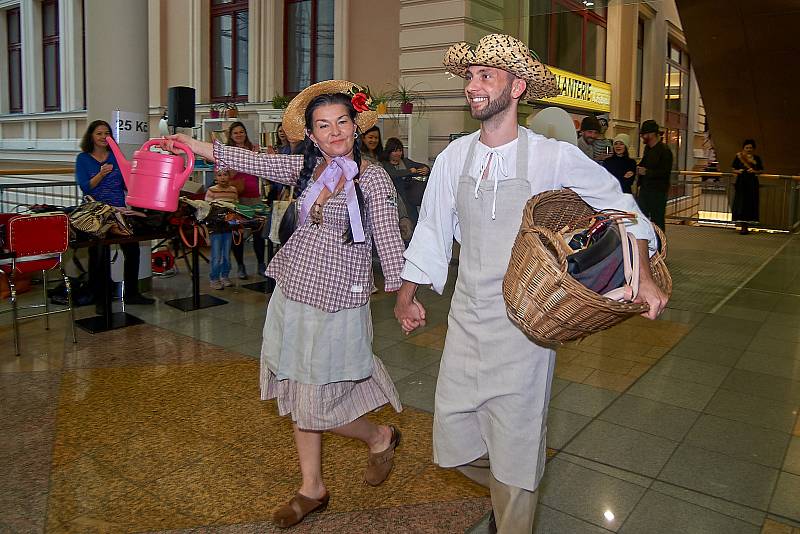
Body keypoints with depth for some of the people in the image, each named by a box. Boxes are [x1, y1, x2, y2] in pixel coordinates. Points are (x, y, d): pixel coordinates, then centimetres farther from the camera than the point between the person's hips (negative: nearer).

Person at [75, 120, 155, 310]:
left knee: (132, 249, -2)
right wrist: (101, 174, -24)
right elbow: (85, 187, -9)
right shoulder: (83, 159, 2)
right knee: (97, 256, 1)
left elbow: (126, 184, 11)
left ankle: (131, 293, 13)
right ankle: (99, 300, 11)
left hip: (119, 210, 3)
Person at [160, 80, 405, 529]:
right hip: (293, 294, 6)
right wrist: (193, 145, -5)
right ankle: (312, 488, 32)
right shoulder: (306, 169, 6)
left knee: (318, 405, 0)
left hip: (337, 304, -6)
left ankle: (381, 438, 30)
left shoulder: (373, 178, -9)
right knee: (299, 398, 14)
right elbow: (251, 161, 1)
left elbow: (388, 239, -12)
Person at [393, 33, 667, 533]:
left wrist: (644, 276, -5)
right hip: (466, 319, 4)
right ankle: (510, 489, 45)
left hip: (524, 327, -4)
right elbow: (433, 229, 9)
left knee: (515, 449, 5)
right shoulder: (454, 157, 1)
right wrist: (407, 294, 11)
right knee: (453, 441, 13)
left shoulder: (555, 158, -9)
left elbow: (621, 206, 3)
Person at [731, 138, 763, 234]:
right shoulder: (738, 157, 3)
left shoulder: (756, 158, 5)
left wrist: (754, 171, -13)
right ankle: (743, 226, 6)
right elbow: (734, 170, 5)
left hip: (752, 184, 1)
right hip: (741, 183, -1)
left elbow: (761, 171, 7)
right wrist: (738, 171, -15)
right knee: (740, 204, -3)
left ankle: (746, 226, 7)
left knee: (750, 205, 0)